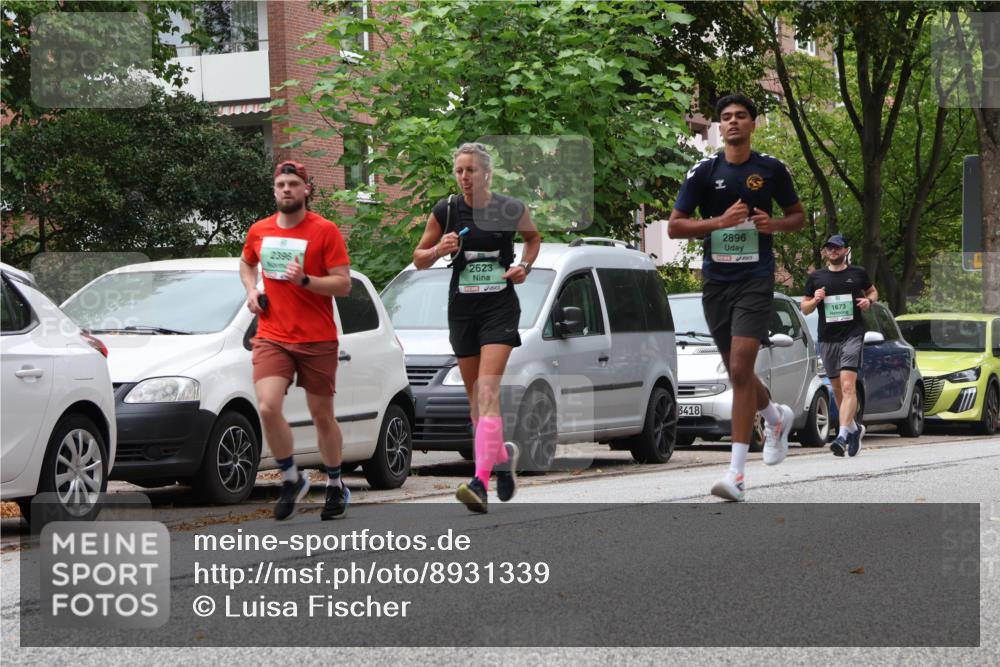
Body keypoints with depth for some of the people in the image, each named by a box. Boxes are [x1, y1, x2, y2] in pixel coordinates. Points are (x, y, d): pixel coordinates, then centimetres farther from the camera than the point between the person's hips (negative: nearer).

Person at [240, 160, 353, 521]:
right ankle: (292, 480, 3)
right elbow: (246, 262, 28)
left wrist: (304, 279, -21)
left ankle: (336, 485, 27)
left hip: (317, 341, -2)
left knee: (322, 415, 8)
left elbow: (343, 285, -8)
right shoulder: (259, 231, 6)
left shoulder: (325, 231, -6)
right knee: (267, 407, -17)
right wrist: (251, 290, 9)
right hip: (271, 338, 2)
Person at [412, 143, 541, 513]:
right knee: (475, 396, 10)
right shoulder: (445, 211, 0)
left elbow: (533, 237, 19)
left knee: (488, 391, -17)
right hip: (462, 309, 3)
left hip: (500, 307, -3)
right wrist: (438, 250, -13)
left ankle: (481, 481, -25)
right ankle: (503, 454, 37)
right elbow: (418, 259, 8)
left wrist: (524, 266, 1)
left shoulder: (511, 210, -2)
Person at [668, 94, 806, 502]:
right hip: (716, 280, 3)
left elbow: (798, 216, 14)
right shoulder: (704, 172, 2)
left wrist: (773, 224, -8)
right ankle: (777, 417, 45)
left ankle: (736, 472, -16)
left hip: (756, 279, -3)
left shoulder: (771, 169, 2)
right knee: (736, 371, 11)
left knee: (740, 368, -16)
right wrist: (720, 221, -15)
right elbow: (674, 226, 0)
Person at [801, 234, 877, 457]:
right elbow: (804, 308, 16)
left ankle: (842, 436, -27)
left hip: (852, 335, -4)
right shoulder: (816, 277, 10)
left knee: (848, 386, -18)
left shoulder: (858, 273, 7)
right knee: (837, 389, 11)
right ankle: (854, 428, 33)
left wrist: (869, 301, 0)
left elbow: (873, 291, 22)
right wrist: (815, 300, -6)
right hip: (827, 338, 4)